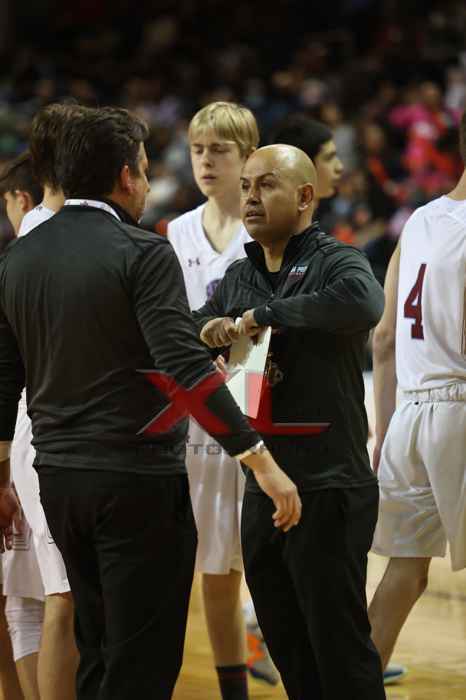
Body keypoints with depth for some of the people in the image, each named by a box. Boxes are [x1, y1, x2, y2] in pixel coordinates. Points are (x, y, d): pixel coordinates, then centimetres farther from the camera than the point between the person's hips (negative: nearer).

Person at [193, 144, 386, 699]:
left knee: (339, 644, -3)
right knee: (286, 647, 13)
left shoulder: (334, 262, -8)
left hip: (328, 489, -7)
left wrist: (266, 315, -22)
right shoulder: (238, 277, 15)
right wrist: (208, 329, -3)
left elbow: (363, 302, -31)